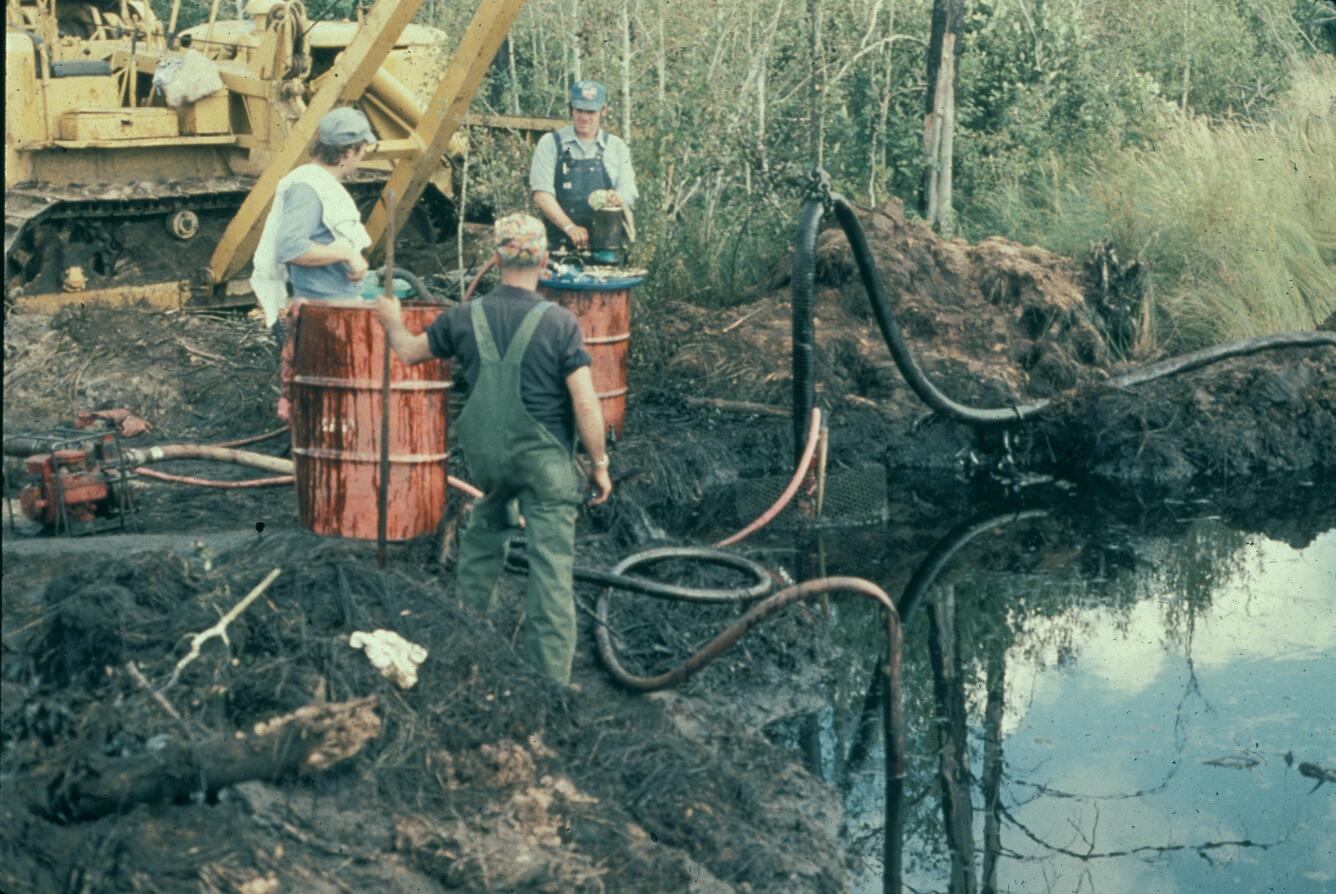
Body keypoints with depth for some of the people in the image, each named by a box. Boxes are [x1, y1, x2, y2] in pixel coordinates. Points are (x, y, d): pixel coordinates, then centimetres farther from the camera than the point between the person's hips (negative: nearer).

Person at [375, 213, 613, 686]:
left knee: (482, 541, 28)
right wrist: (599, 463, -1)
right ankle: (550, 682, 0)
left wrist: (392, 321, 38)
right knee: (551, 569, -1)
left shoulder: (466, 318, -2)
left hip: (488, 461, 4)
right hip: (546, 462, -4)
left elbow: (409, 351, 16)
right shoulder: (559, 323, -13)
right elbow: (585, 404, -14)